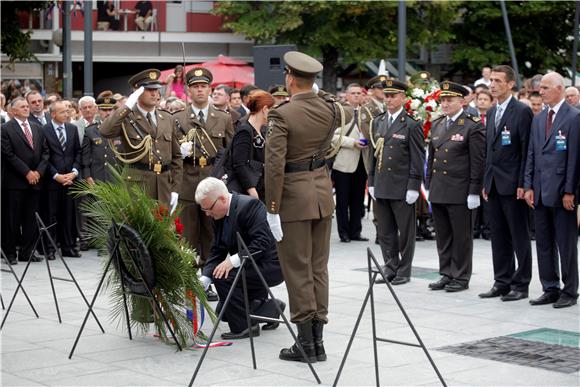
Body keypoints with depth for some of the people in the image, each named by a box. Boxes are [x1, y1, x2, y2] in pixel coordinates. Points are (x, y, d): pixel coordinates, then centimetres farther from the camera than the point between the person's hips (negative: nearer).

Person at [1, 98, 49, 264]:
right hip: (14, 182, -5)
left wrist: (39, 171, -3)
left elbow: (45, 152, 11)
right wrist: (27, 172, -12)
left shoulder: (37, 128, 14)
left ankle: (27, 251, 13)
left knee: (31, 219, 6)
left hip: (35, 180, 5)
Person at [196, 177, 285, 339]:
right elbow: (217, 250, 4)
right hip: (250, 266, 10)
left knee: (223, 277, -27)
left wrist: (233, 260, -34)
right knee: (222, 311, 11)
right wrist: (203, 280, -9)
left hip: (271, 265, -10)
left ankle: (243, 326, -13)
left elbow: (262, 242, -30)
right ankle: (270, 309, 21)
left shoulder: (249, 205, -23)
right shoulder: (219, 215, 3)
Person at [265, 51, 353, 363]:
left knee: (297, 271, 2)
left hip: (294, 196, -6)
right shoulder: (329, 108, 1)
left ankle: (306, 343, 5)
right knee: (319, 268, 12)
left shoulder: (282, 115, -16)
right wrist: (316, 95, 38)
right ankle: (317, 341, 16)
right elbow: (349, 114, 28)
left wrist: (272, 209, -14)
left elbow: (274, 166, -19)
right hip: (323, 193, 6)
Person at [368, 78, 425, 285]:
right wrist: (372, 182, 11)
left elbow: (417, 159, -8)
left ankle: (404, 271, 12)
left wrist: (413, 187, -12)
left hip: (402, 188, -6)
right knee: (385, 231, 10)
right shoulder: (378, 122, 12)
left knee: (405, 231, 3)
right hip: (381, 187, 6)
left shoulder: (411, 125, -5)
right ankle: (390, 269, 19)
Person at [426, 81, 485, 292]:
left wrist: (474, 192, -13)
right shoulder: (437, 125, 13)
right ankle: (446, 275, 21)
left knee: (461, 237, 2)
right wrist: (428, 186, 15)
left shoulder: (473, 126, -8)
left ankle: (461, 277, 10)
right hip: (438, 192, 7)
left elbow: (478, 162, -10)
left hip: (460, 193, -7)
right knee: (443, 237, 12)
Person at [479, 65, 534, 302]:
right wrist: (485, 183, 13)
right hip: (494, 185, 7)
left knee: (519, 237, 0)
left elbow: (527, 151, -12)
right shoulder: (492, 113, 15)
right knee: (499, 237, 11)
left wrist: (522, 184, -16)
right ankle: (502, 282, 18)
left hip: (513, 185, -7)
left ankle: (521, 285, 5)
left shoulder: (522, 112, -8)